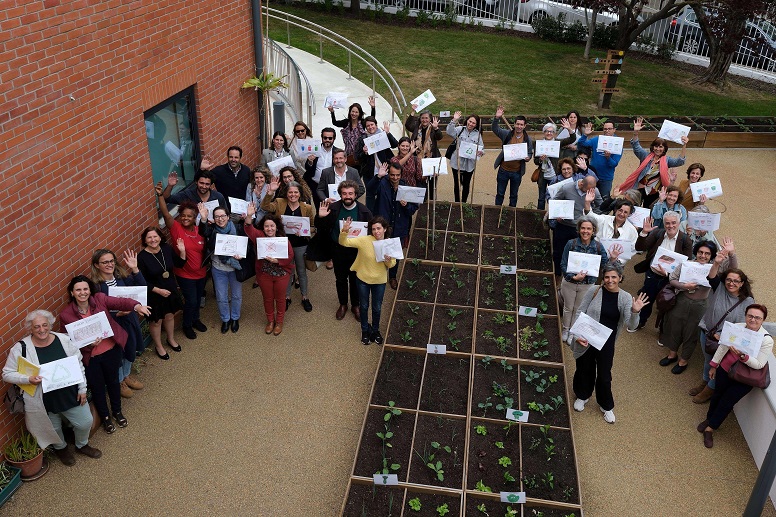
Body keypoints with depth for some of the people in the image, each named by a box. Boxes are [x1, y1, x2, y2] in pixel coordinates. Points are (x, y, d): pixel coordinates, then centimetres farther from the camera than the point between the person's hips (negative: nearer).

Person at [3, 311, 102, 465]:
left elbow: (78, 365, 0)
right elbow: (7, 374, -8)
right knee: (53, 429, 20)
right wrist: (28, 379, -25)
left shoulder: (64, 340, -8)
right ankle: (60, 448, 54)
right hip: (44, 401, -2)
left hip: (70, 394, 2)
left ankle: (82, 445, 47)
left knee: (85, 422, 15)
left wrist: (82, 389, -1)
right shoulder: (21, 348, -15)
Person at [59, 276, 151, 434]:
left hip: (111, 350, 1)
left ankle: (117, 411, 48)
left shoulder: (99, 299, -12)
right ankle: (105, 417, 43)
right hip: (90, 357, -1)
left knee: (113, 381, 21)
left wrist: (137, 306, -46)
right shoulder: (66, 315, -13)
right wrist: (88, 343, -28)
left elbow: (120, 302, -26)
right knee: (97, 388, 17)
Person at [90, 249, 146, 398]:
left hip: (130, 320, 6)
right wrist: (117, 314, -31)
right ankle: (119, 382, 40)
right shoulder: (95, 285, -21)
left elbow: (141, 288, -9)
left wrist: (135, 269, -19)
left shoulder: (121, 276, -5)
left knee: (131, 349, 23)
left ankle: (127, 375, 49)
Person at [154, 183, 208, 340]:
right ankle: (187, 325, 28)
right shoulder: (176, 228, -17)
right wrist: (160, 195, -44)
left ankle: (195, 319, 48)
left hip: (200, 273, 4)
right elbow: (165, 214, -33)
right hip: (185, 274, -4)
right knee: (191, 301, 2)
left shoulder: (200, 230, -6)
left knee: (198, 299, 21)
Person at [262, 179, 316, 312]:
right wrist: (270, 192, -35)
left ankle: (304, 297, 32)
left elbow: (312, 226, 0)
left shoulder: (307, 208, -6)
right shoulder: (279, 203, -6)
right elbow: (265, 207, -22)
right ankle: (287, 297, 34)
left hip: (301, 244, 0)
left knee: (301, 271, 15)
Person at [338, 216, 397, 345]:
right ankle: (365, 330, 42)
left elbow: (392, 264, -3)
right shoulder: (364, 240, -21)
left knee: (377, 308, 19)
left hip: (380, 281, 1)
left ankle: (375, 330, 44)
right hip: (363, 279, -1)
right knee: (364, 306, 18)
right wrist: (344, 231, -45)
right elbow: (344, 243, -25)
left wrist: (389, 261, -27)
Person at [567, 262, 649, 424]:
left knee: (604, 375, 12)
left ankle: (606, 406, 37)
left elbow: (631, 325, -15)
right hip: (586, 341, 0)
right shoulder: (594, 290, -11)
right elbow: (579, 313, -5)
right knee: (584, 370, 18)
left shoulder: (625, 298, -7)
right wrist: (577, 335, -14)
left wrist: (635, 312, -35)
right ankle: (582, 396, 47)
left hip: (606, 344, 0)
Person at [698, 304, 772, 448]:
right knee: (717, 395, 19)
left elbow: (759, 365, -20)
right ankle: (709, 419, 45)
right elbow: (723, 347, 0)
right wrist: (714, 365, 8)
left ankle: (710, 428, 22)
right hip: (725, 369, 3)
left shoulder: (767, 340, -21)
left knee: (727, 402, 4)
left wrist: (743, 356, -37)